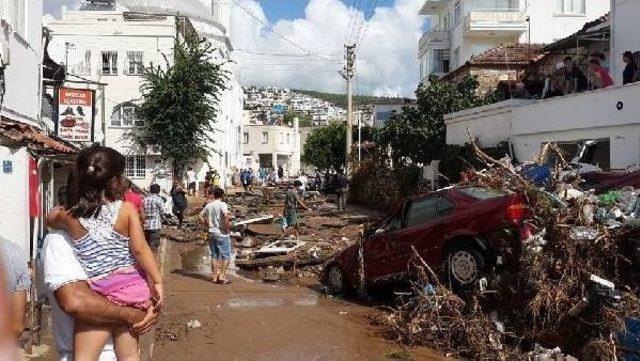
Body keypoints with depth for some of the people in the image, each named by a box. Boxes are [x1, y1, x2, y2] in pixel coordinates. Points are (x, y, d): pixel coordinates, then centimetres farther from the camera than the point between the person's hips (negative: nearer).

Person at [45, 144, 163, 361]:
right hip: (131, 289, 1)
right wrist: (157, 281, -6)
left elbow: (50, 219, 22)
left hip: (96, 295, -1)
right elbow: (140, 249, -11)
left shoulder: (70, 217, -2)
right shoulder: (127, 210, -7)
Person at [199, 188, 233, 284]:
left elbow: (201, 216, 15)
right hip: (222, 234, -6)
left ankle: (214, 277, 17)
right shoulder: (222, 204, -12)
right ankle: (222, 276, 0)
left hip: (212, 233, 6)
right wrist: (228, 227, -17)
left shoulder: (208, 205, 8)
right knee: (226, 256, 3)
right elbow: (226, 215, -28)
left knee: (214, 256, 13)